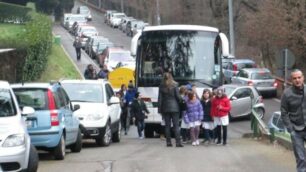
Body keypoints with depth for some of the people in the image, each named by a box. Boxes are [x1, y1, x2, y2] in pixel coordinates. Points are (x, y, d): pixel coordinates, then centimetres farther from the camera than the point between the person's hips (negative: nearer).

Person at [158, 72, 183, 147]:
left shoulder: (161, 86, 1)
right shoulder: (174, 85, -4)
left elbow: (160, 98, 1)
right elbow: (178, 96, -5)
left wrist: (159, 108, 5)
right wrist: (181, 100, 17)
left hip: (165, 108, 2)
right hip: (174, 107, -2)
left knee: (167, 125, 7)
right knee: (176, 125, -2)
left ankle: (168, 142, 5)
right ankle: (178, 142, -9)